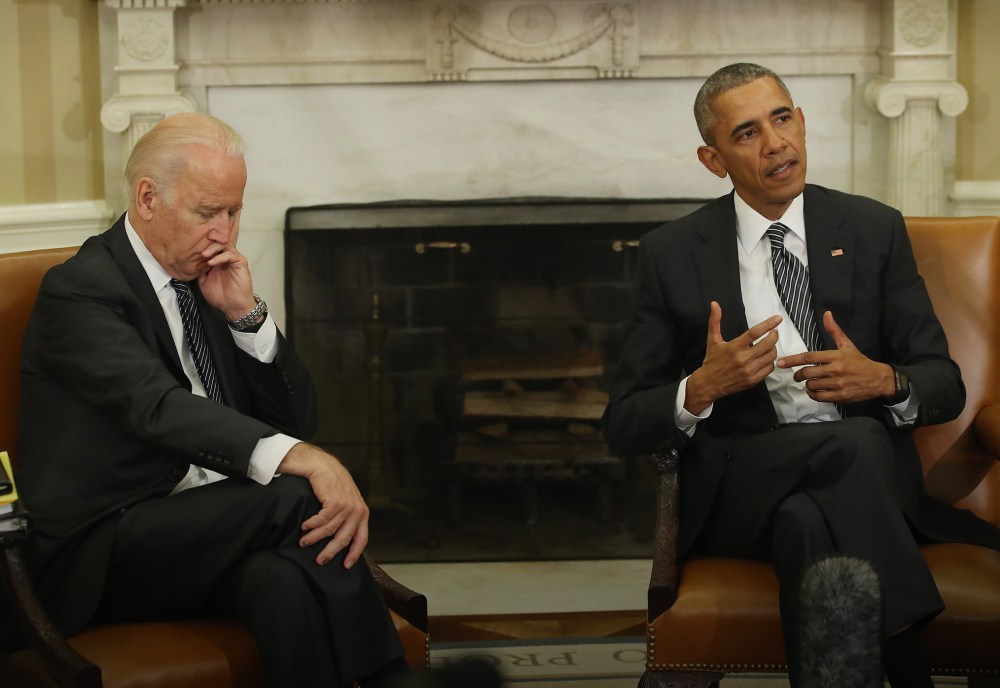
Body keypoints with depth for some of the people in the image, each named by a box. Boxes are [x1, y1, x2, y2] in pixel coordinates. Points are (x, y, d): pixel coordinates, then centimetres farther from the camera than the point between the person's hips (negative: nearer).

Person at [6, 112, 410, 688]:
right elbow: (159, 407, -26)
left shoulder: (211, 283, 14)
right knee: (299, 500, -28)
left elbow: (297, 419, 13)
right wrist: (303, 461, -39)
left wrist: (246, 314, -3)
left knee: (284, 576, -31)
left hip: (211, 539, 5)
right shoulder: (80, 289, -8)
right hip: (98, 554, -5)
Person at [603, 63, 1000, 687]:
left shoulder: (875, 230, 9)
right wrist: (700, 390, -18)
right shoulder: (672, 253, 6)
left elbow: (946, 385, 9)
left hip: (871, 477, 1)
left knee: (807, 523, -36)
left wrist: (886, 381, -15)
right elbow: (623, 425, 5)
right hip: (736, 490, -1)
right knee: (855, 443, -33)